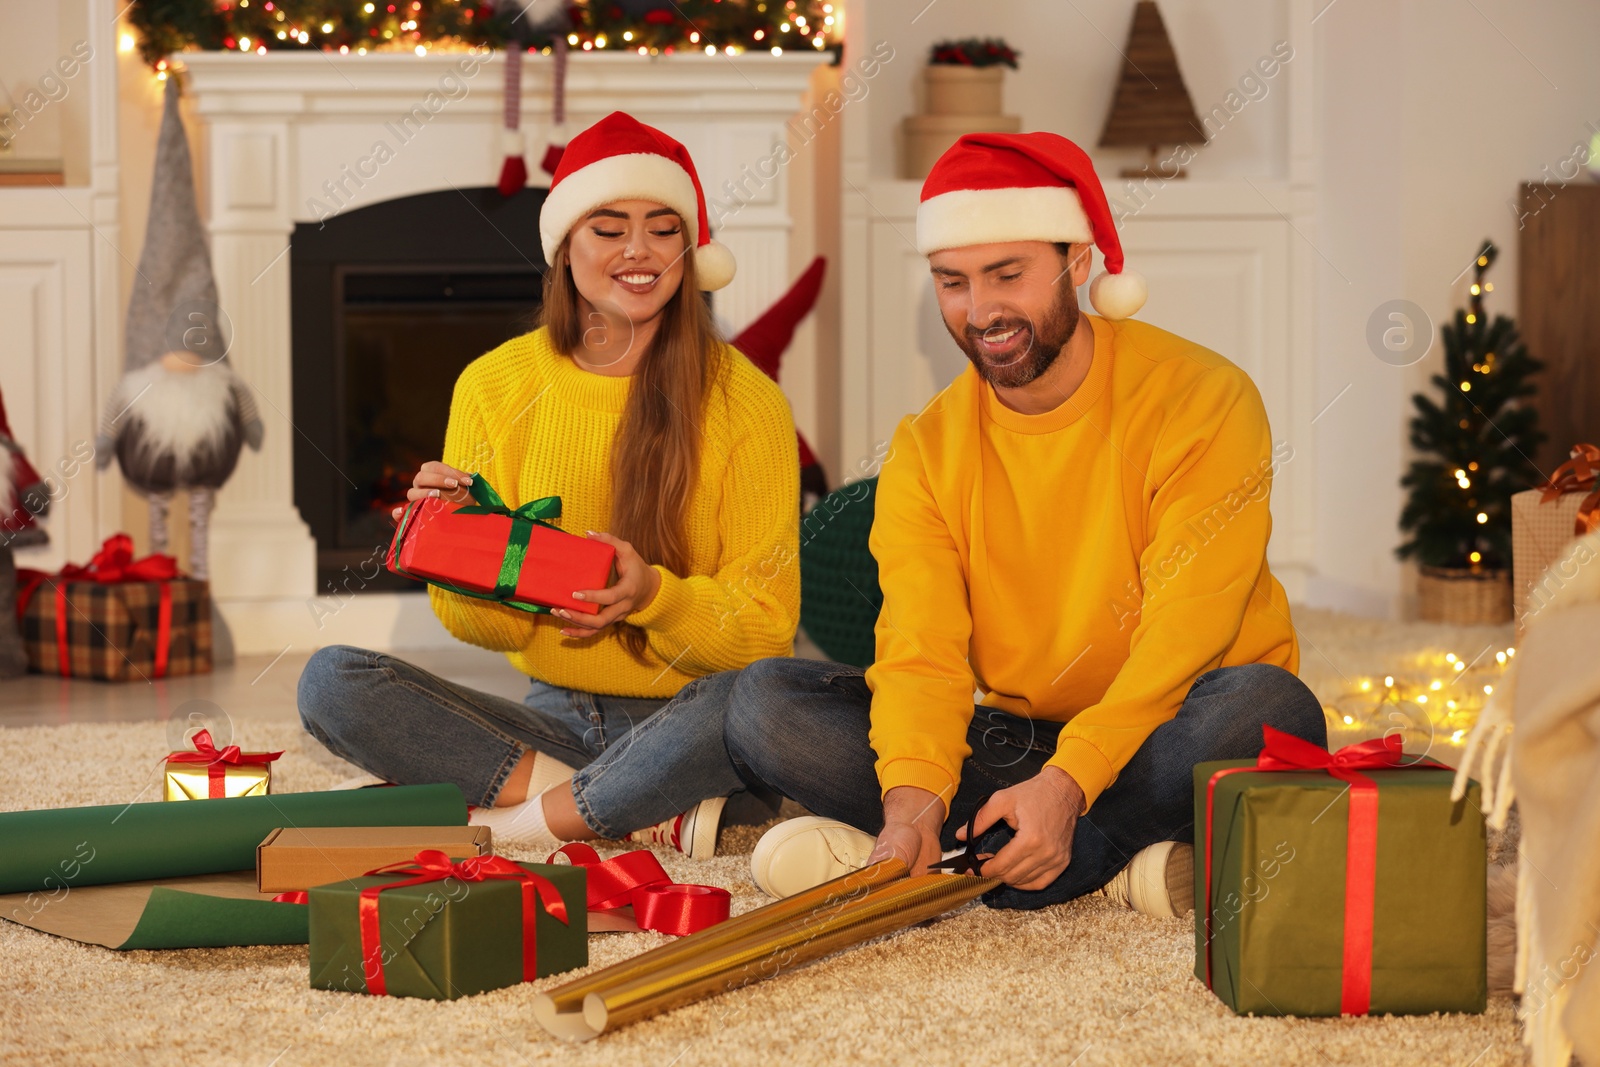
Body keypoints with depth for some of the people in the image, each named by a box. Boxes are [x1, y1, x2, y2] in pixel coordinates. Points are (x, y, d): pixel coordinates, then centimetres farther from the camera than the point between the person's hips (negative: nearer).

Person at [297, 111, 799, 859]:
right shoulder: (494, 388, 4)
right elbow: (485, 625, 4)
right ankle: (646, 816, -21)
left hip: (687, 721, -4)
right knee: (332, 682, -17)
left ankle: (520, 815, -18)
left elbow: (765, 631, -5)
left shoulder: (743, 401, -4)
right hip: (553, 717, 4)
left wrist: (651, 595, -24)